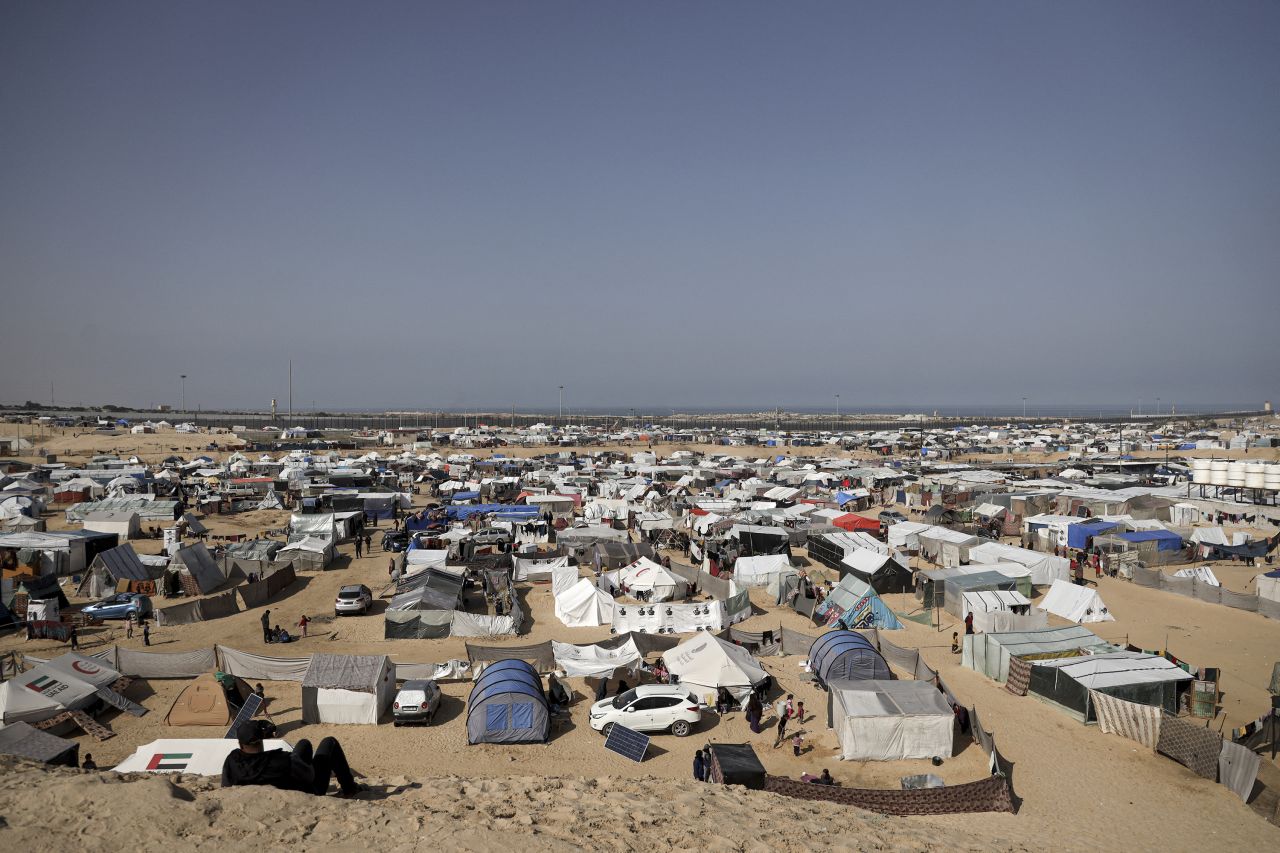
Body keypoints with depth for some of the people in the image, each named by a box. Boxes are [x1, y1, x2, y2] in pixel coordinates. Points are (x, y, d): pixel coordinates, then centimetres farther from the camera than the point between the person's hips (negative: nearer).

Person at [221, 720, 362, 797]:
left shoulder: (232, 761, -27)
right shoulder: (283, 760, -41)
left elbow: (226, 786, -6)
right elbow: (311, 776, -24)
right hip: (310, 792, -6)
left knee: (304, 743, 26)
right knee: (330, 742, 15)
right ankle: (349, 788, 27)